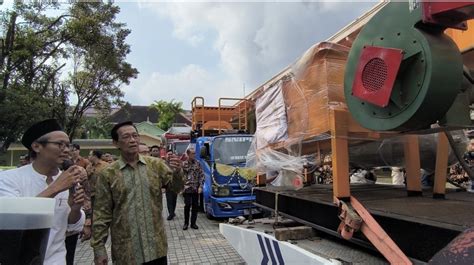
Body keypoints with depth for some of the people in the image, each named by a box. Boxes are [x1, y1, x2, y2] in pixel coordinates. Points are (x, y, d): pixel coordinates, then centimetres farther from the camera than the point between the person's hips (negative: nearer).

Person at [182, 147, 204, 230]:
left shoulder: (197, 163, 4)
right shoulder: (183, 164, -1)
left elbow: (201, 175, 4)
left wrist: (200, 186, -4)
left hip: (196, 189, 2)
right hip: (187, 188, -2)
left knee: (195, 206, 6)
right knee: (187, 205, -2)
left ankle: (193, 223, 17)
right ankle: (186, 223, 15)